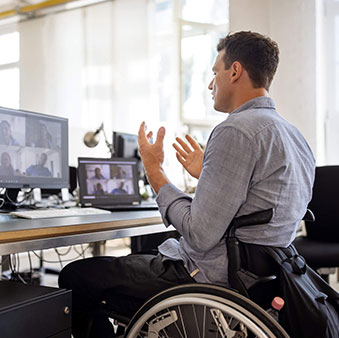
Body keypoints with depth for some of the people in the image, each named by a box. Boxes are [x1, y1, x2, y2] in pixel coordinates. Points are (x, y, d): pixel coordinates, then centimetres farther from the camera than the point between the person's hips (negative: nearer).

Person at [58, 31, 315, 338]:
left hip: (208, 280, -10)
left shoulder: (236, 131, -21)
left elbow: (199, 236, -24)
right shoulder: (295, 137, 11)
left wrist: (154, 170, -12)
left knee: (75, 276, 0)